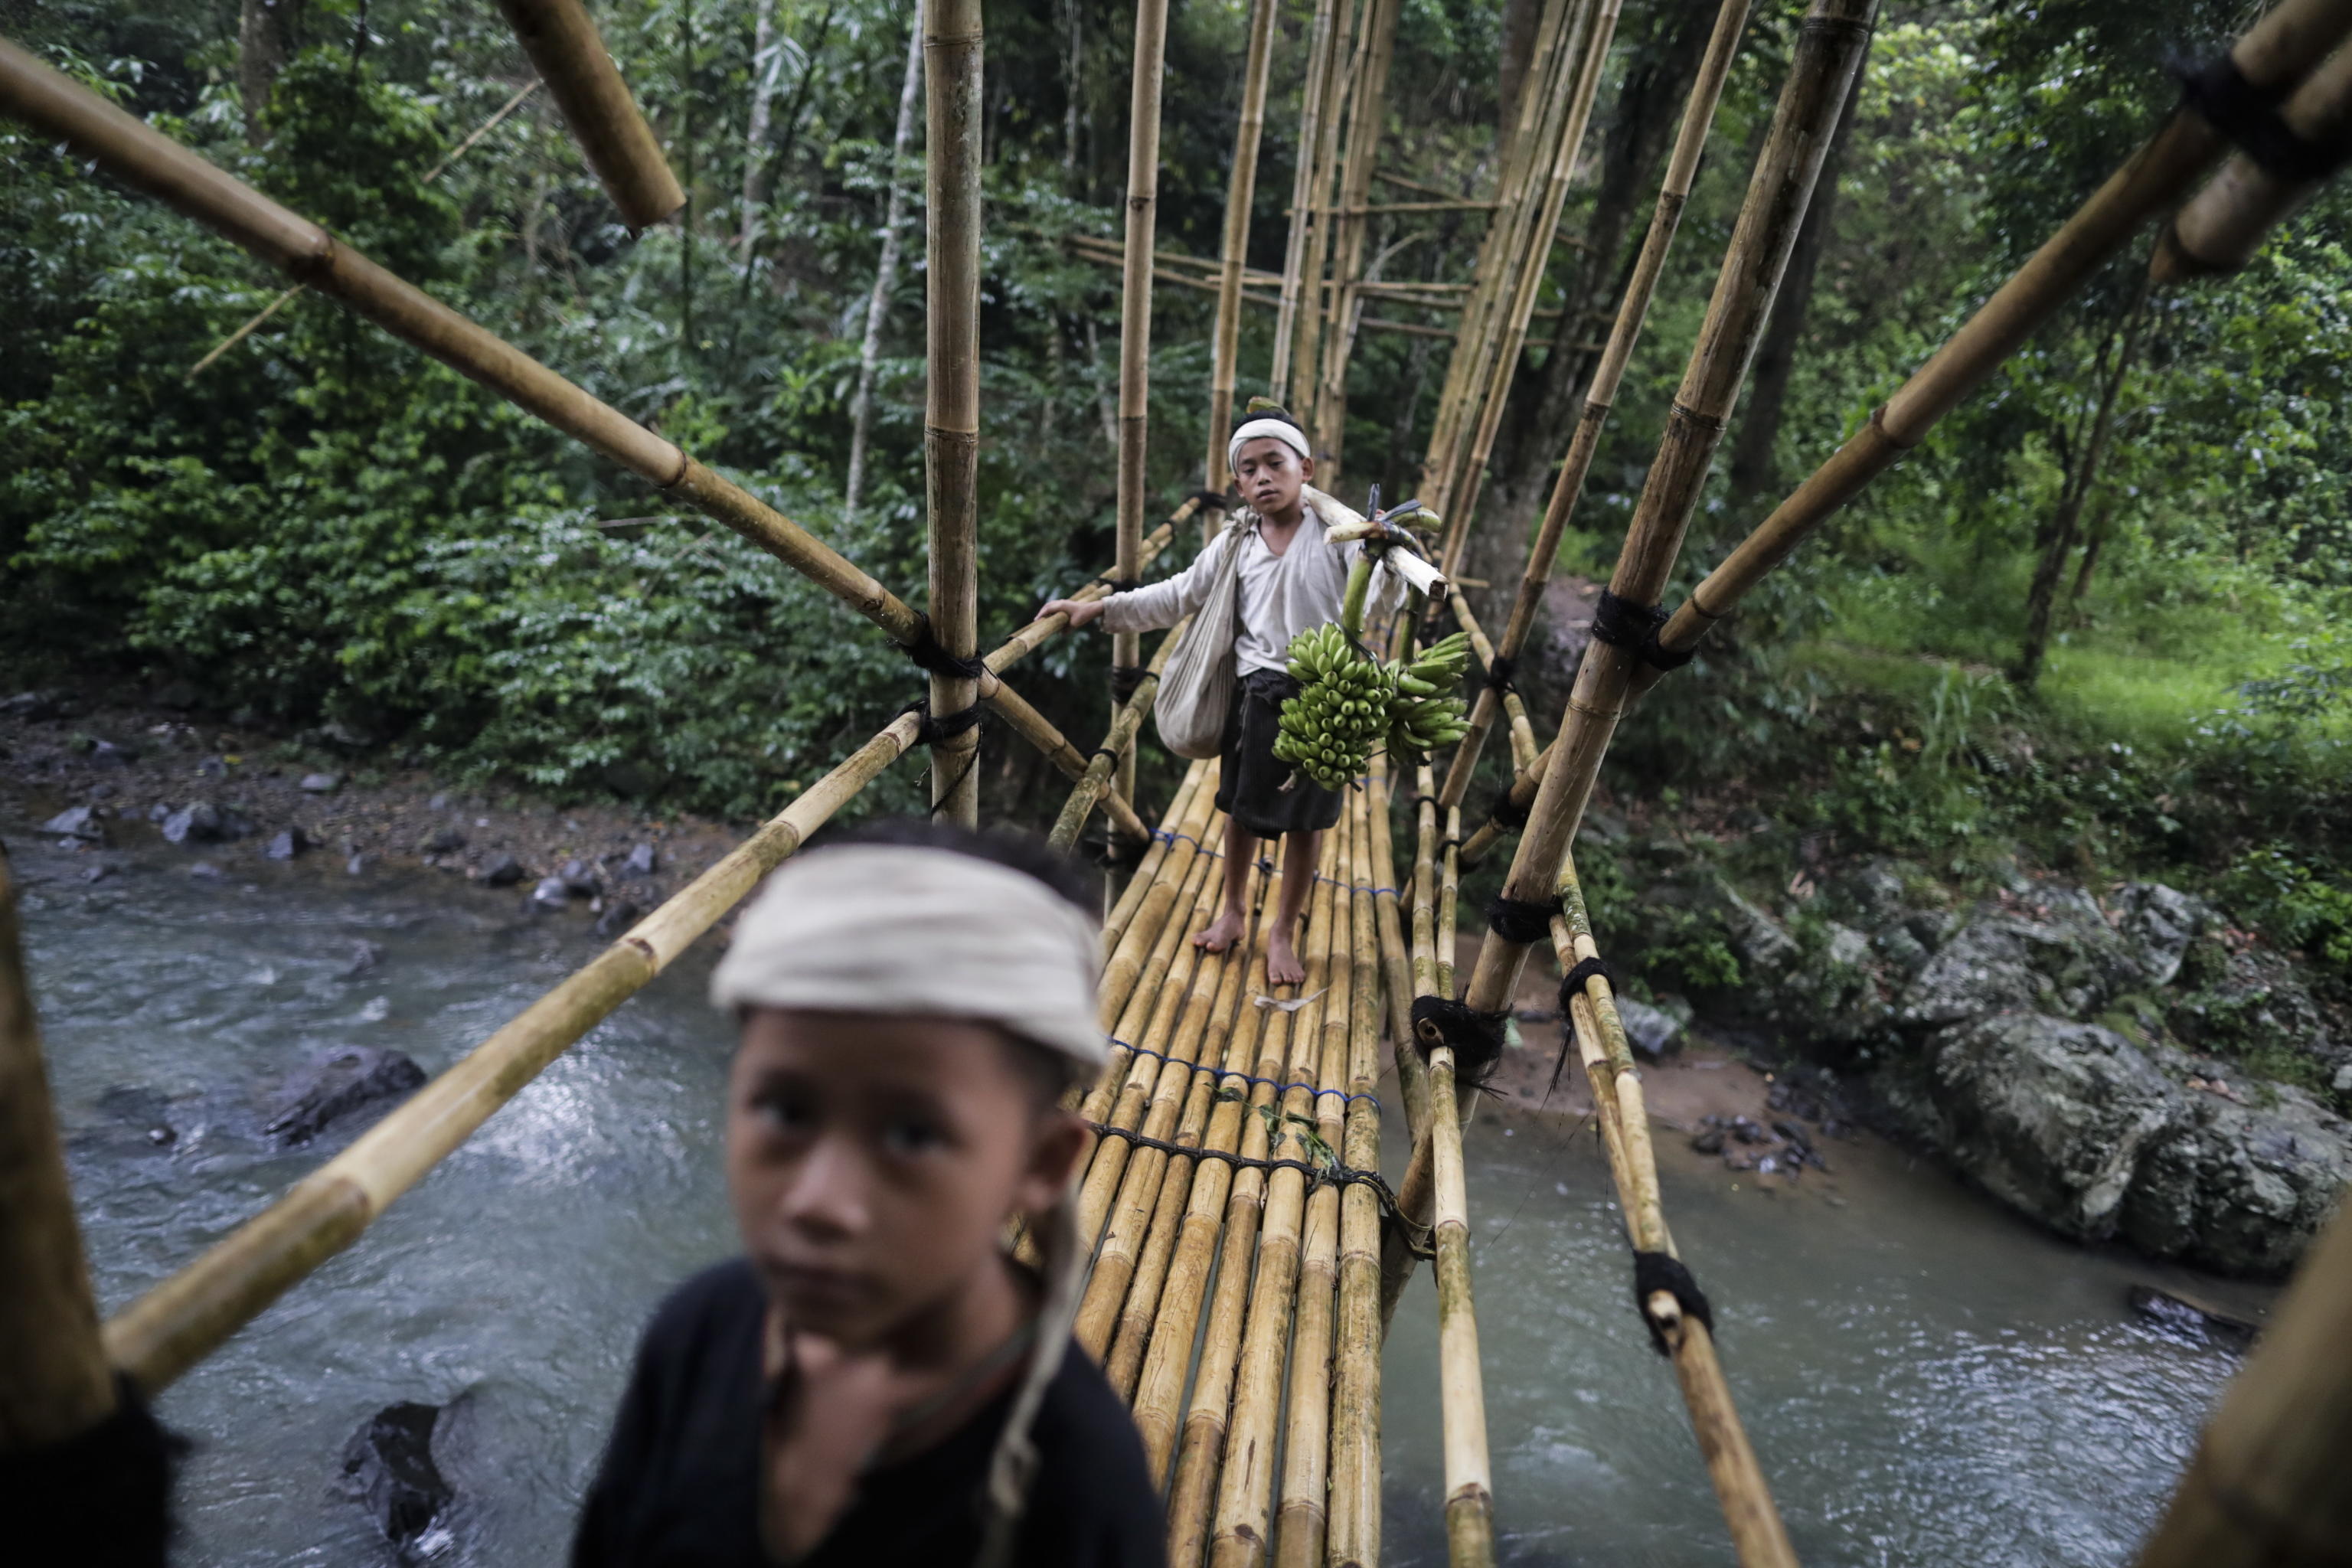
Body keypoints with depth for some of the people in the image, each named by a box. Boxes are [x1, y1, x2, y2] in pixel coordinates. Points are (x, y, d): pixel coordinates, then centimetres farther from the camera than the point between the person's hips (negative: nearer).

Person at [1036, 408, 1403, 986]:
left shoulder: (1337, 531, -9)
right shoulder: (1236, 543, 2)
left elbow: (1382, 602, -17)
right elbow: (1177, 597, 10)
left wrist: (1382, 560, -40)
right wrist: (1100, 609, 4)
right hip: (1257, 692, 3)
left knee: (1305, 817, 8)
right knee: (1241, 805, 15)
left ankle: (1284, 933, 26)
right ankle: (1233, 911, 38)